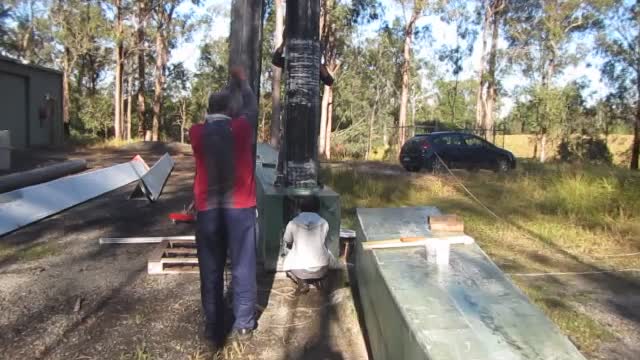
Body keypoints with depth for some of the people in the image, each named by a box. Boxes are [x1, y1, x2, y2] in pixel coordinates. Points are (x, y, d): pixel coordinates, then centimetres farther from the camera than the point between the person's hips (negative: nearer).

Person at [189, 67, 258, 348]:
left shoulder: (196, 133, -1)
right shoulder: (242, 127, -4)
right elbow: (252, 107, 16)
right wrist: (242, 81, 31)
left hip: (208, 209, 1)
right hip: (240, 207, -1)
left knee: (211, 270, 9)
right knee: (243, 267, 9)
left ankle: (213, 327, 17)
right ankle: (243, 325, 17)